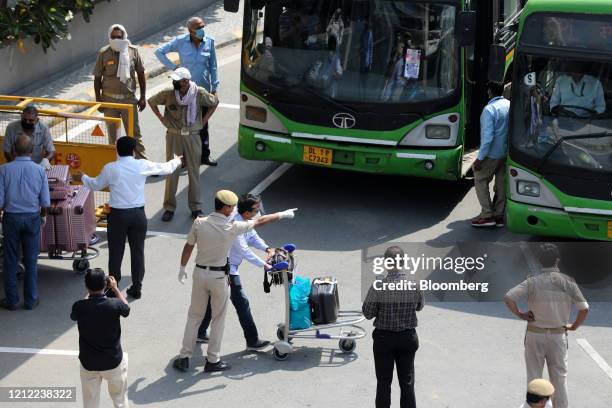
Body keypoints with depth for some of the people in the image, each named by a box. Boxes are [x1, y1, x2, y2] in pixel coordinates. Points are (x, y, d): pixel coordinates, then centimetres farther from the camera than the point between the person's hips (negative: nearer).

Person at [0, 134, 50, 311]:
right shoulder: (39, 170, -8)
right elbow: (45, 201, -4)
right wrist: (43, 216, 14)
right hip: (32, 217, 1)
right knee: (31, 260, 9)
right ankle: (31, 300, 15)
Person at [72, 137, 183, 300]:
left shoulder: (110, 169, -7)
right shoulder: (142, 166, -4)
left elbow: (95, 185, 10)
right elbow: (165, 168, 11)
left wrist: (82, 177, 30)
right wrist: (176, 161, 34)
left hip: (118, 215, -1)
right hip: (138, 214, 1)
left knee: (116, 252, 10)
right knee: (138, 251, 10)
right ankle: (136, 288, 16)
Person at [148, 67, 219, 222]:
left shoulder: (199, 93, -12)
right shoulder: (168, 93, -10)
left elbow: (214, 103, 7)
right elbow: (151, 101, 9)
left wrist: (203, 120, 2)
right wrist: (161, 118, 4)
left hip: (192, 136, 0)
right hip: (173, 136, 0)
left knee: (194, 171, 7)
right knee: (171, 172, 4)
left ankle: (196, 207, 18)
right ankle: (169, 207, 12)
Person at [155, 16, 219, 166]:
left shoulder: (209, 42, -3)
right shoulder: (181, 41, -10)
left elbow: (213, 67, 5)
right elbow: (159, 52, -2)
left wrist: (214, 88, 4)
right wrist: (173, 67, -8)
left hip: (204, 89, 2)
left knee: (203, 124, 12)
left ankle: (204, 155, 24)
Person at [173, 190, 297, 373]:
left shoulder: (199, 223, -8)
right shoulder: (232, 227, -15)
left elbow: (188, 247, 2)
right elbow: (259, 221, -4)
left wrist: (182, 268, 17)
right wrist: (282, 215, 9)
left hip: (200, 272, 3)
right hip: (219, 276, -3)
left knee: (194, 316, 13)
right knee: (218, 318, 10)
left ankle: (184, 358, 15)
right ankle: (213, 360, 14)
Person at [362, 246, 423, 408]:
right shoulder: (414, 285, -12)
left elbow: (368, 313, -10)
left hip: (384, 338, -2)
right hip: (408, 337, 2)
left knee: (383, 382, 12)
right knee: (407, 382, 13)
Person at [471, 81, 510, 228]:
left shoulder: (489, 109, -20)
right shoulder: (510, 105, 3)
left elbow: (488, 137, -23)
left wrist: (480, 158, -18)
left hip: (492, 154, -7)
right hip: (506, 153, 7)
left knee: (480, 180, 4)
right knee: (501, 182, 12)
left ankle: (487, 215, -1)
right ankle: (499, 215, 17)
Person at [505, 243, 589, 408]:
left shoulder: (532, 282, -11)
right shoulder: (568, 282, -7)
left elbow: (508, 298, -20)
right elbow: (584, 308, -10)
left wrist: (520, 314, -6)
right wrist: (574, 326, 4)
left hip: (535, 334, -1)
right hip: (558, 335, 1)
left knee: (533, 376, 11)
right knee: (559, 376, 13)